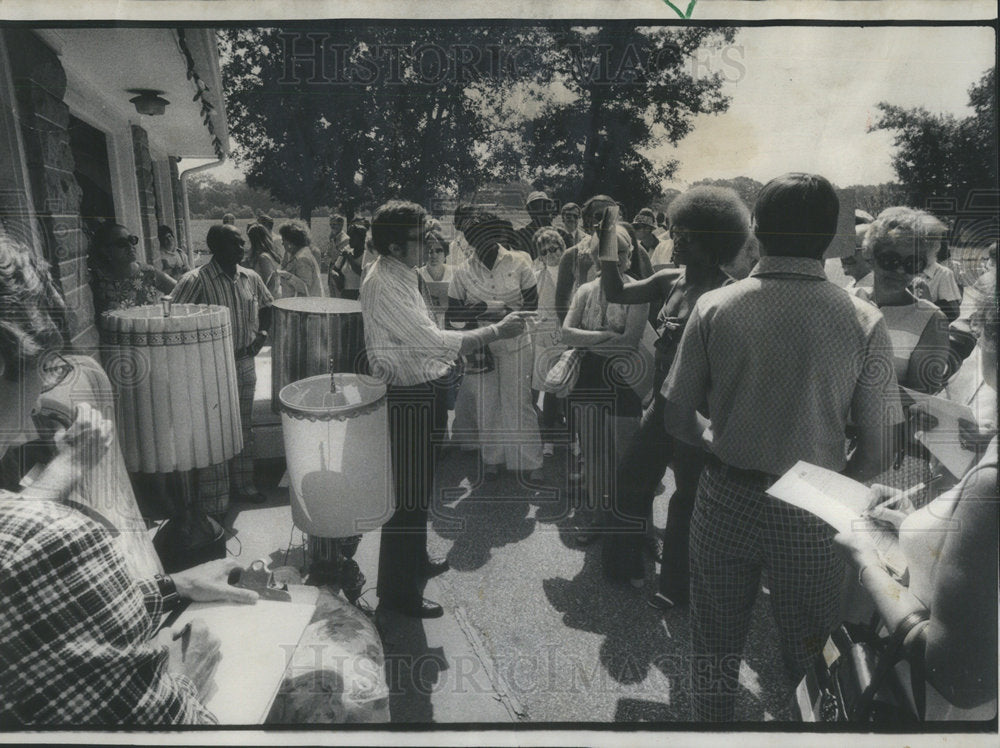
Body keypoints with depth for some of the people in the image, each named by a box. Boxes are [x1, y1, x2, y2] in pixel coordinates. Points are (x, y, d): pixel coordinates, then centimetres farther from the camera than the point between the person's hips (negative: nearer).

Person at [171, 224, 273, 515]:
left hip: (245, 364, 6)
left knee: (244, 430, 18)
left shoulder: (250, 278, 4)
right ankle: (213, 504, 9)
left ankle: (243, 485, 36)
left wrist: (262, 331, 6)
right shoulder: (196, 281, -15)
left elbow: (266, 307, 21)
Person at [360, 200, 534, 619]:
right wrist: (496, 332, -25)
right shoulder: (383, 284, -21)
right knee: (406, 493, 0)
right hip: (407, 398, -10)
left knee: (418, 486, 23)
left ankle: (415, 562, 42)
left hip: (422, 391, 11)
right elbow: (432, 340, -27)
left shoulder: (401, 275, 11)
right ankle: (397, 590, 14)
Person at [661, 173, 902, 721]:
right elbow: (877, 449, -8)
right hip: (811, 514, 0)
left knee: (716, 646, 20)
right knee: (808, 654, 21)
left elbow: (677, 419, -6)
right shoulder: (863, 322, -11)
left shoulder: (714, 308, -11)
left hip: (726, 500, 1)